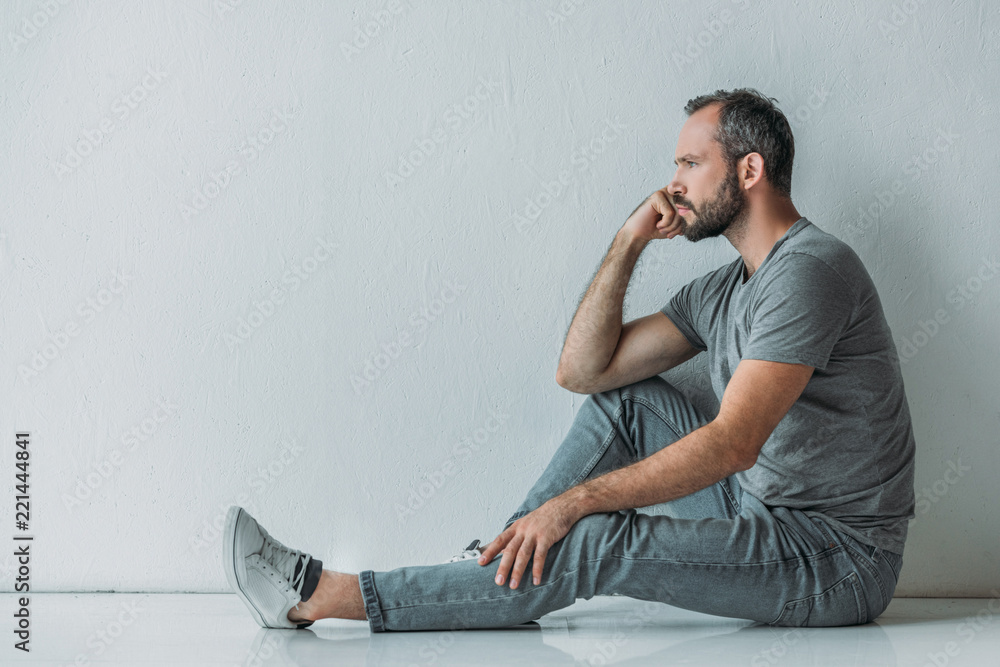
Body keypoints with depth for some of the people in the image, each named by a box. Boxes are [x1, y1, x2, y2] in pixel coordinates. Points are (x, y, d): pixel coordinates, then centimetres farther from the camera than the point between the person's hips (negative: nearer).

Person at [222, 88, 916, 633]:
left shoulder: (810, 267, -18)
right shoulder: (718, 293, 12)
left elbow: (732, 443, -27)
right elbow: (582, 370, 7)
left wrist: (572, 502, -27)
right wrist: (628, 244, -1)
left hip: (840, 560, -8)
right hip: (762, 516, 8)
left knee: (598, 541, -24)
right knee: (625, 397, 2)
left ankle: (321, 596, -20)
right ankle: (500, 561, -2)